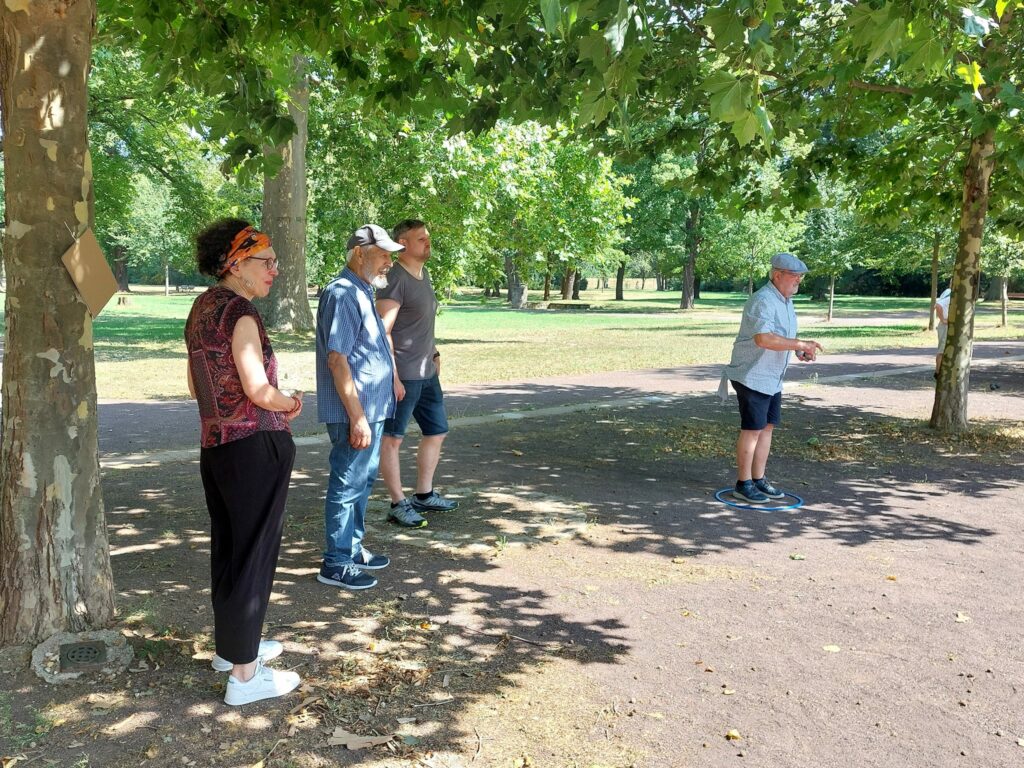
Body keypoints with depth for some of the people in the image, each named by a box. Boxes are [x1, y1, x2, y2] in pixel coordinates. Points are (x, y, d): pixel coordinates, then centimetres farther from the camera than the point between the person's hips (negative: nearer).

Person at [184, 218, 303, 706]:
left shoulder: (202, 307, 10)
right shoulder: (240, 311, -16)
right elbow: (258, 388, -23)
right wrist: (289, 404, -3)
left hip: (214, 445, 9)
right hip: (255, 447, -9)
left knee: (226, 549, 20)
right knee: (254, 556, 1)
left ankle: (230, 646, 36)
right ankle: (244, 675, 10)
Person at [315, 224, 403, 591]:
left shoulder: (362, 293, 14)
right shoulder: (343, 294, -18)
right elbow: (337, 359, -23)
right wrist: (357, 417, -24)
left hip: (371, 409, 10)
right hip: (355, 413, -10)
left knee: (363, 481, 19)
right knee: (347, 485, -1)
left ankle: (353, 548, 32)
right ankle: (335, 563, 10)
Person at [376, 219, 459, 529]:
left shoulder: (423, 274, 13)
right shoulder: (396, 279, -15)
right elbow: (383, 331, -20)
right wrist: (392, 376, -23)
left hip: (427, 373, 10)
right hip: (403, 375, -10)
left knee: (436, 431, 16)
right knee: (392, 438, 1)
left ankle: (424, 495, 28)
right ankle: (399, 505, 8)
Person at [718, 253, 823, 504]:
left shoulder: (786, 301, 11)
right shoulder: (763, 301, -20)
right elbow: (763, 338, -34)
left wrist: (801, 349, 3)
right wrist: (800, 344, -31)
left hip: (772, 378, 9)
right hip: (751, 376, -9)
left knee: (767, 427, 11)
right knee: (752, 430, -4)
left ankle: (758, 480, 20)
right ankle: (743, 484, 6)